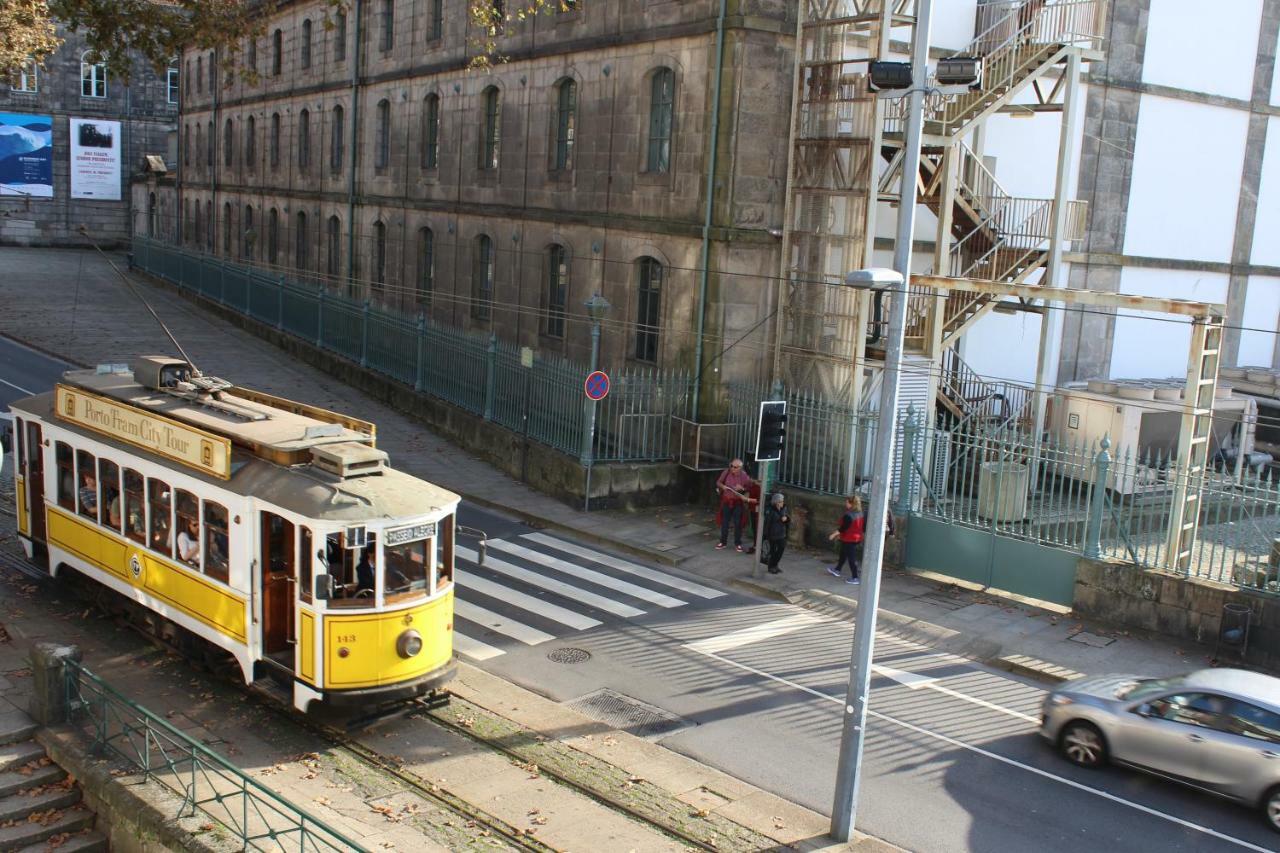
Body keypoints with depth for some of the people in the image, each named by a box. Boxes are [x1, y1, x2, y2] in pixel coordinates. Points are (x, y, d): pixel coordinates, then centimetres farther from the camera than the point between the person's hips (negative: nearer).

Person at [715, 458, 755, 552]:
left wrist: (742, 488, -21)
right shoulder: (726, 472, -6)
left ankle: (738, 543, 17)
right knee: (724, 522, 9)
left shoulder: (744, 476, -10)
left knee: (738, 523, 4)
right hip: (726, 501, 2)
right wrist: (722, 486, -17)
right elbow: (718, 482, 4)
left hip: (738, 503, -2)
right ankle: (723, 542, 22)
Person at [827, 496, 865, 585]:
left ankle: (855, 578, 3)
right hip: (857, 538, 9)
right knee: (843, 555, 24)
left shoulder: (848, 515, -24)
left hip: (848, 540, -9)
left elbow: (843, 528, -23)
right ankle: (837, 570, 41)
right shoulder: (861, 514, 2)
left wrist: (834, 534, -12)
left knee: (851, 558, -1)